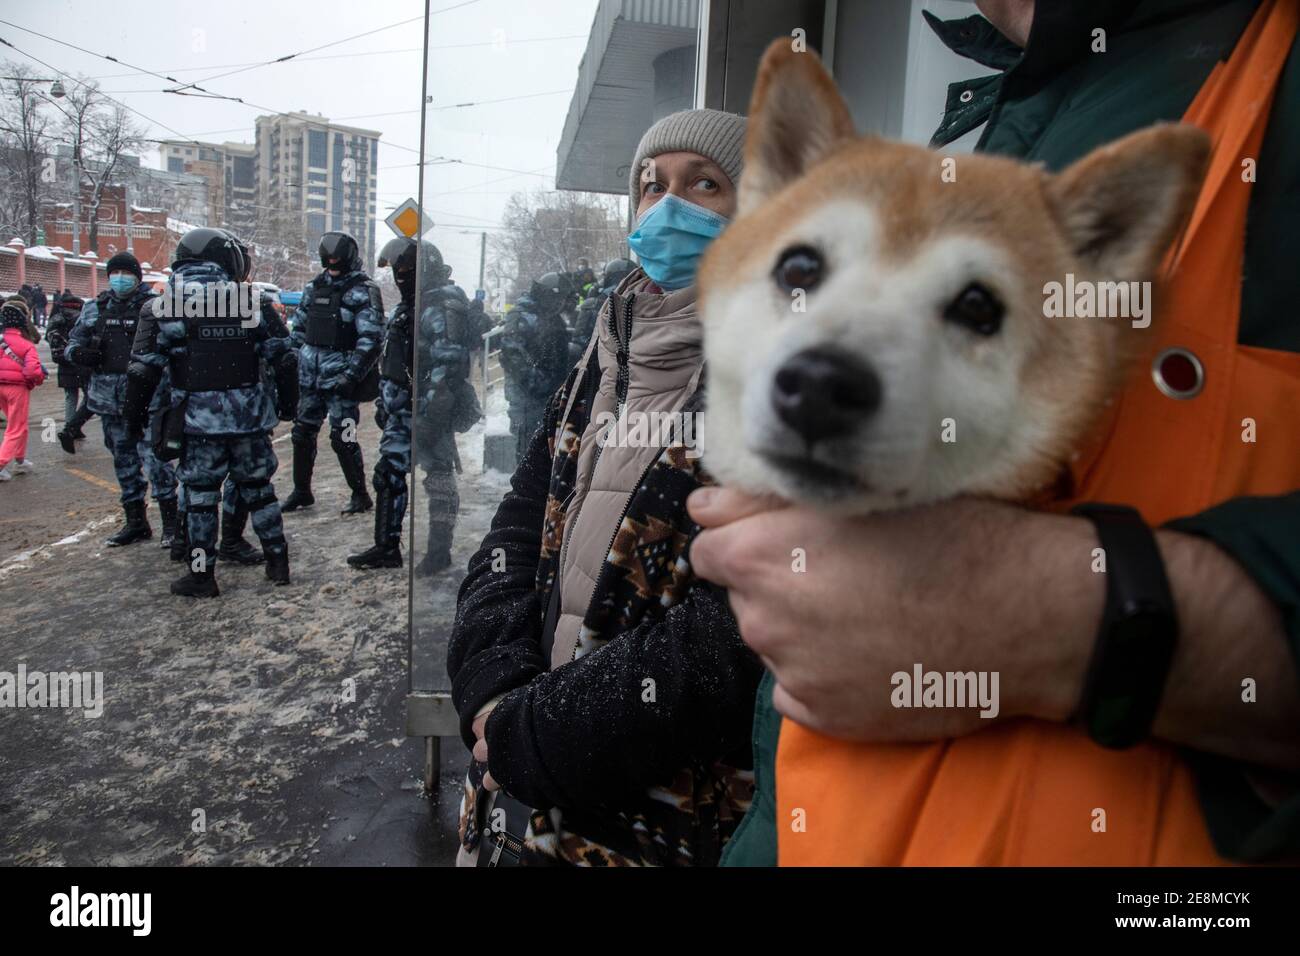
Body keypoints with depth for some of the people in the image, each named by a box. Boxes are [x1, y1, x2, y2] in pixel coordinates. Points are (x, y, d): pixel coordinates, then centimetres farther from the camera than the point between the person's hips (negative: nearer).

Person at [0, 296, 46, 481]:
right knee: (16, 428, 5)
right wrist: (39, 379, -3)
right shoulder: (25, 345, -16)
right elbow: (33, 370, -24)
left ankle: (19, 461, 32)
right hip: (18, 387, -6)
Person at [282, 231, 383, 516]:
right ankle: (302, 491, 26)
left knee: (343, 439, -5)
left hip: (340, 378, -6)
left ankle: (360, 494, 9)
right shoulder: (314, 288, 13)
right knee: (302, 434, 11)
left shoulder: (363, 292, -7)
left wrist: (352, 375, -22)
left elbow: (371, 339, -15)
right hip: (309, 377, 7)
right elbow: (298, 328, 21)